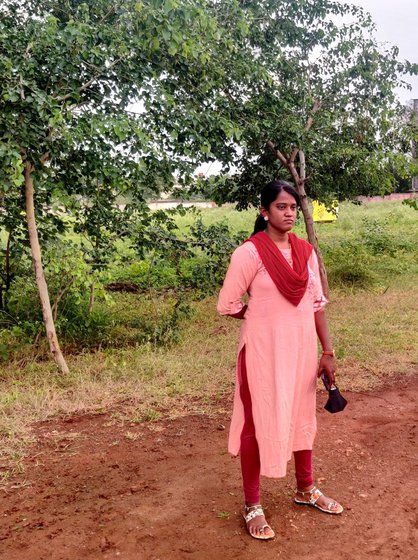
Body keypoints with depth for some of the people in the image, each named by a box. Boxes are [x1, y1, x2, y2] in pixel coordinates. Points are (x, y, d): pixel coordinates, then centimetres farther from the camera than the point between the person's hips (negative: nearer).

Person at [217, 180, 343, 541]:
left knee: (302, 416, 19)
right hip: (264, 351, -6)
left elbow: (317, 303, 6)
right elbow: (228, 304, -9)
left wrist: (328, 352, 4)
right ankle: (252, 505, 20)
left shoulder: (306, 251, 3)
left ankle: (306, 489, 40)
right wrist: (265, 317, 4)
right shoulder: (250, 252, -14)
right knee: (258, 422, 4)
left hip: (302, 349, 6)